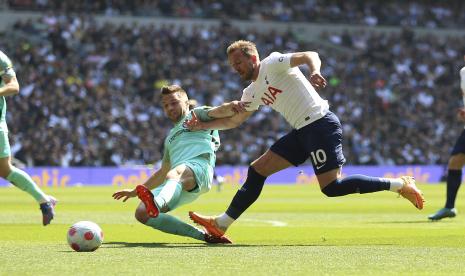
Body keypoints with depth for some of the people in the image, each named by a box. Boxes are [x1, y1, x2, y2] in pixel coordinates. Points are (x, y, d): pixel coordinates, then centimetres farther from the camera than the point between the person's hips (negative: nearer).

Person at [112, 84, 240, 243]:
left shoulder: (197, 114, 22)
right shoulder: (171, 137, 40)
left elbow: (219, 112, 1)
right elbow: (163, 172, 47)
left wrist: (232, 107, -23)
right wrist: (135, 192, 48)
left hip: (199, 166, -7)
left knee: (174, 174, -42)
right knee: (141, 213, -14)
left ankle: (156, 204, -80)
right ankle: (202, 235, -16)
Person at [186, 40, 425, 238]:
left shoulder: (272, 64, -6)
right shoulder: (252, 92, 19)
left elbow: (310, 55, -17)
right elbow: (235, 120, 27)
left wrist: (314, 71, -39)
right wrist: (203, 125, 14)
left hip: (320, 124, -9)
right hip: (302, 132, 9)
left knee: (331, 187, -18)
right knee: (257, 170, 6)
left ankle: (399, 185, -10)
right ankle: (221, 224, 9)